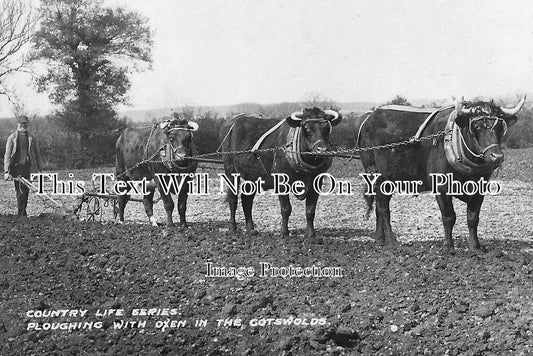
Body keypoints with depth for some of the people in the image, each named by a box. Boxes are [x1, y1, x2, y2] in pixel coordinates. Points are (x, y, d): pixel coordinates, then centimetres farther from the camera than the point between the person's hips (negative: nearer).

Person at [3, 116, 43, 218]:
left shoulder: (31, 138, 13)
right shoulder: (12, 138, 5)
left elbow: (37, 154, 18)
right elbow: (7, 156, 0)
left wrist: (39, 169, 13)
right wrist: (6, 171, -9)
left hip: (28, 167, 1)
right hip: (16, 166, -1)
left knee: (24, 190, -8)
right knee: (19, 191, 2)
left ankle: (22, 214, -2)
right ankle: (22, 213, 11)